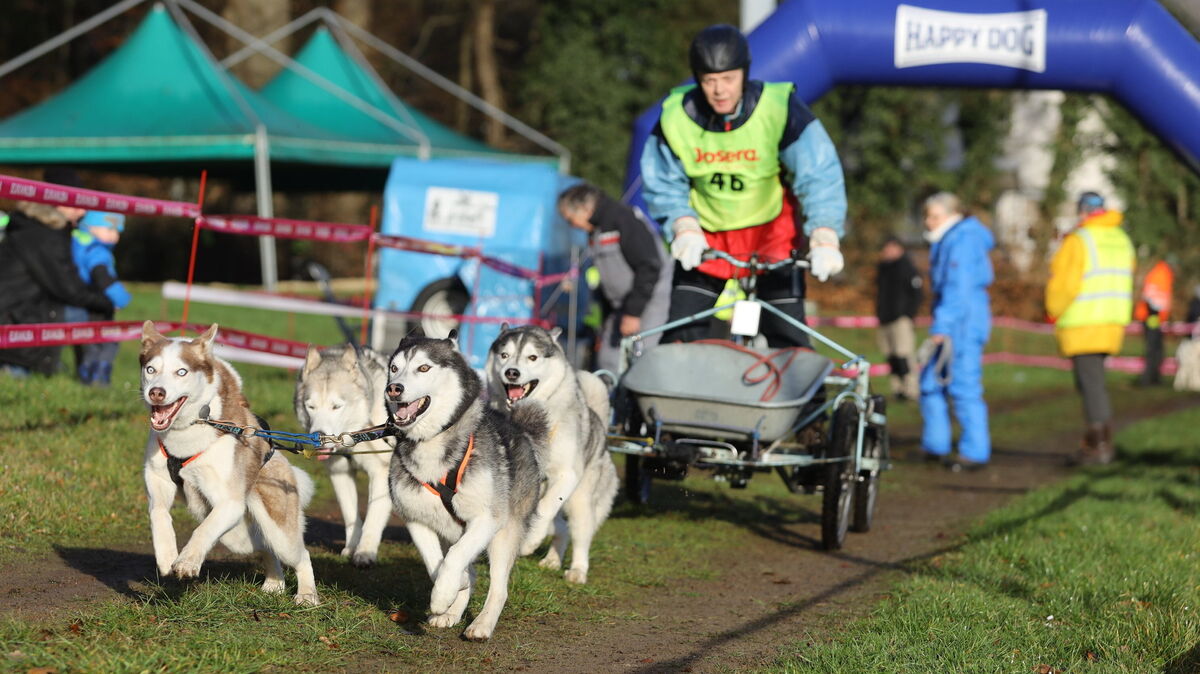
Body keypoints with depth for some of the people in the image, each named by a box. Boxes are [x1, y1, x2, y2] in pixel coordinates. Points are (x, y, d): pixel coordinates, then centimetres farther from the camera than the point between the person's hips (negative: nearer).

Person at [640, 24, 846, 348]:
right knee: (678, 337, -4)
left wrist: (824, 239, -36)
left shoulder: (780, 108, -22)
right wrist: (684, 229, -21)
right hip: (705, 240, 2)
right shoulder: (674, 116, -16)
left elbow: (819, 173, -24)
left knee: (787, 338, -7)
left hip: (770, 233, -2)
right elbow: (663, 184, -5)